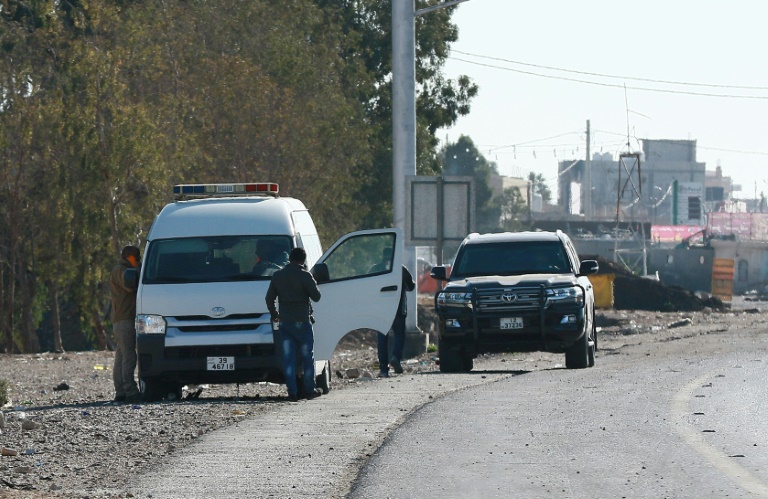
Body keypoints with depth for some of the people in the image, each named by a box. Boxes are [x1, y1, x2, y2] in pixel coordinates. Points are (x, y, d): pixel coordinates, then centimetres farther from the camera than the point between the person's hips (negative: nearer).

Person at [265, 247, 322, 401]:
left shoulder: (277, 276, 6)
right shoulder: (304, 276, -9)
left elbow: (269, 298, 13)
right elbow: (316, 296, -5)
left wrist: (274, 315, 26)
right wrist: (312, 284, 12)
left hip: (284, 322, 4)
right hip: (302, 322, -4)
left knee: (288, 358, 4)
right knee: (307, 357, 6)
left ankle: (292, 392, -1)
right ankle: (309, 390, 7)